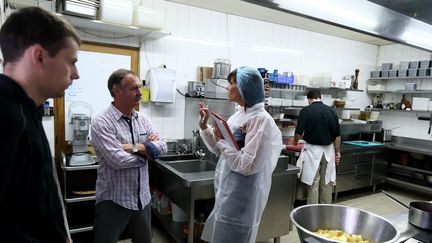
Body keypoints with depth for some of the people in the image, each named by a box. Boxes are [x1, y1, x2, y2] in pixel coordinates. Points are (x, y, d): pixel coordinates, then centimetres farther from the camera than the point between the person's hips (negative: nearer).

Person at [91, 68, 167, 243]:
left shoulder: (143, 119, 4)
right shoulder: (101, 123, -15)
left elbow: (162, 146, -5)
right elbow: (117, 160, -25)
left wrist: (135, 147, -19)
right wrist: (148, 150, -11)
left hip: (142, 199, 6)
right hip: (113, 201, -6)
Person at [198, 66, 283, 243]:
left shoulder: (261, 119, -20)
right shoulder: (239, 115, 6)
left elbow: (248, 165, -24)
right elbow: (220, 150, 12)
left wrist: (222, 140, -18)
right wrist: (204, 126, 2)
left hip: (241, 196, -8)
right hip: (227, 191, 9)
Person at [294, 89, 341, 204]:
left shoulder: (306, 111, -9)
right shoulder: (331, 111, 1)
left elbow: (299, 132, -10)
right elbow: (337, 135, 2)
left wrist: (295, 142, 10)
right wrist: (337, 152, 10)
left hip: (312, 150, -3)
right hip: (328, 150, 4)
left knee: (313, 183, 4)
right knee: (327, 183, 14)